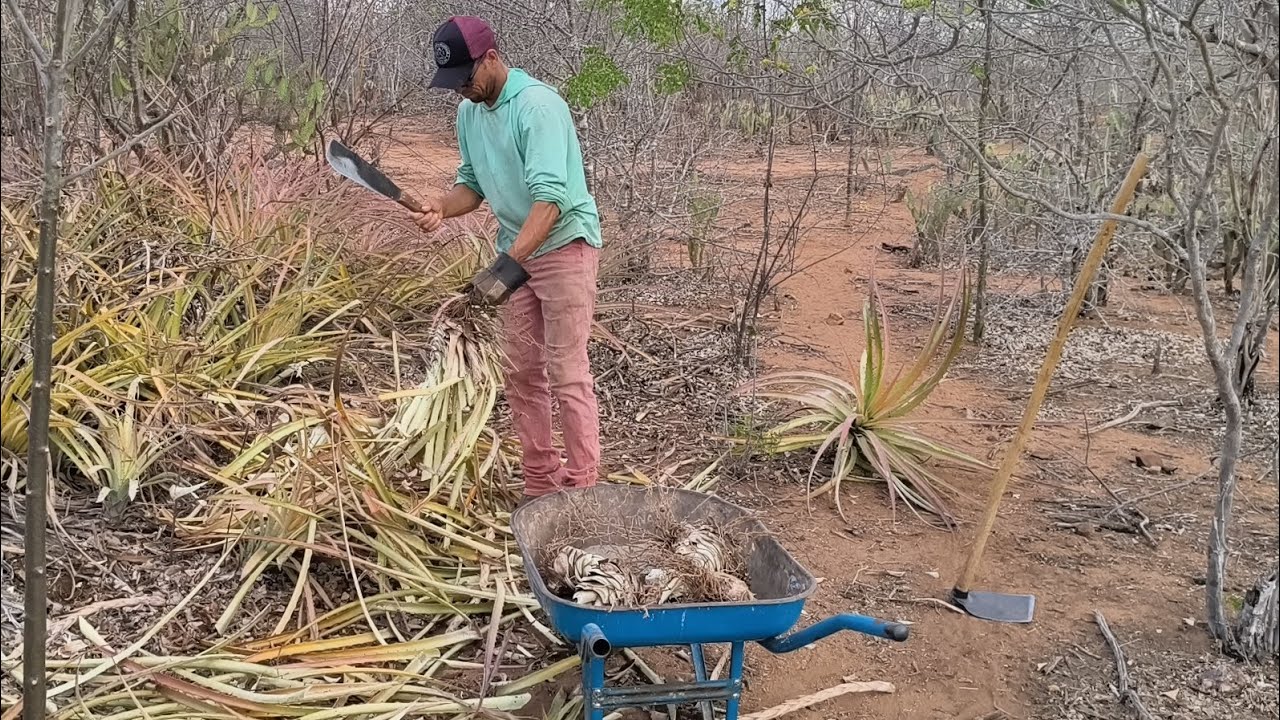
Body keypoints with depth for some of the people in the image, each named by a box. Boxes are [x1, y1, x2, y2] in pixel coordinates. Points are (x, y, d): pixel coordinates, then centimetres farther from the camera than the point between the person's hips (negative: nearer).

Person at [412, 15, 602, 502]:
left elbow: (550, 196, -30)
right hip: (517, 250, 8)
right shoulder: (468, 113, 4)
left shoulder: (538, 105, -22)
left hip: (564, 245, -8)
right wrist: (442, 207, -10)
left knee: (566, 373, -8)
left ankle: (584, 490, -1)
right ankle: (540, 483, 20)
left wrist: (508, 266, -38)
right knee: (521, 371, 10)